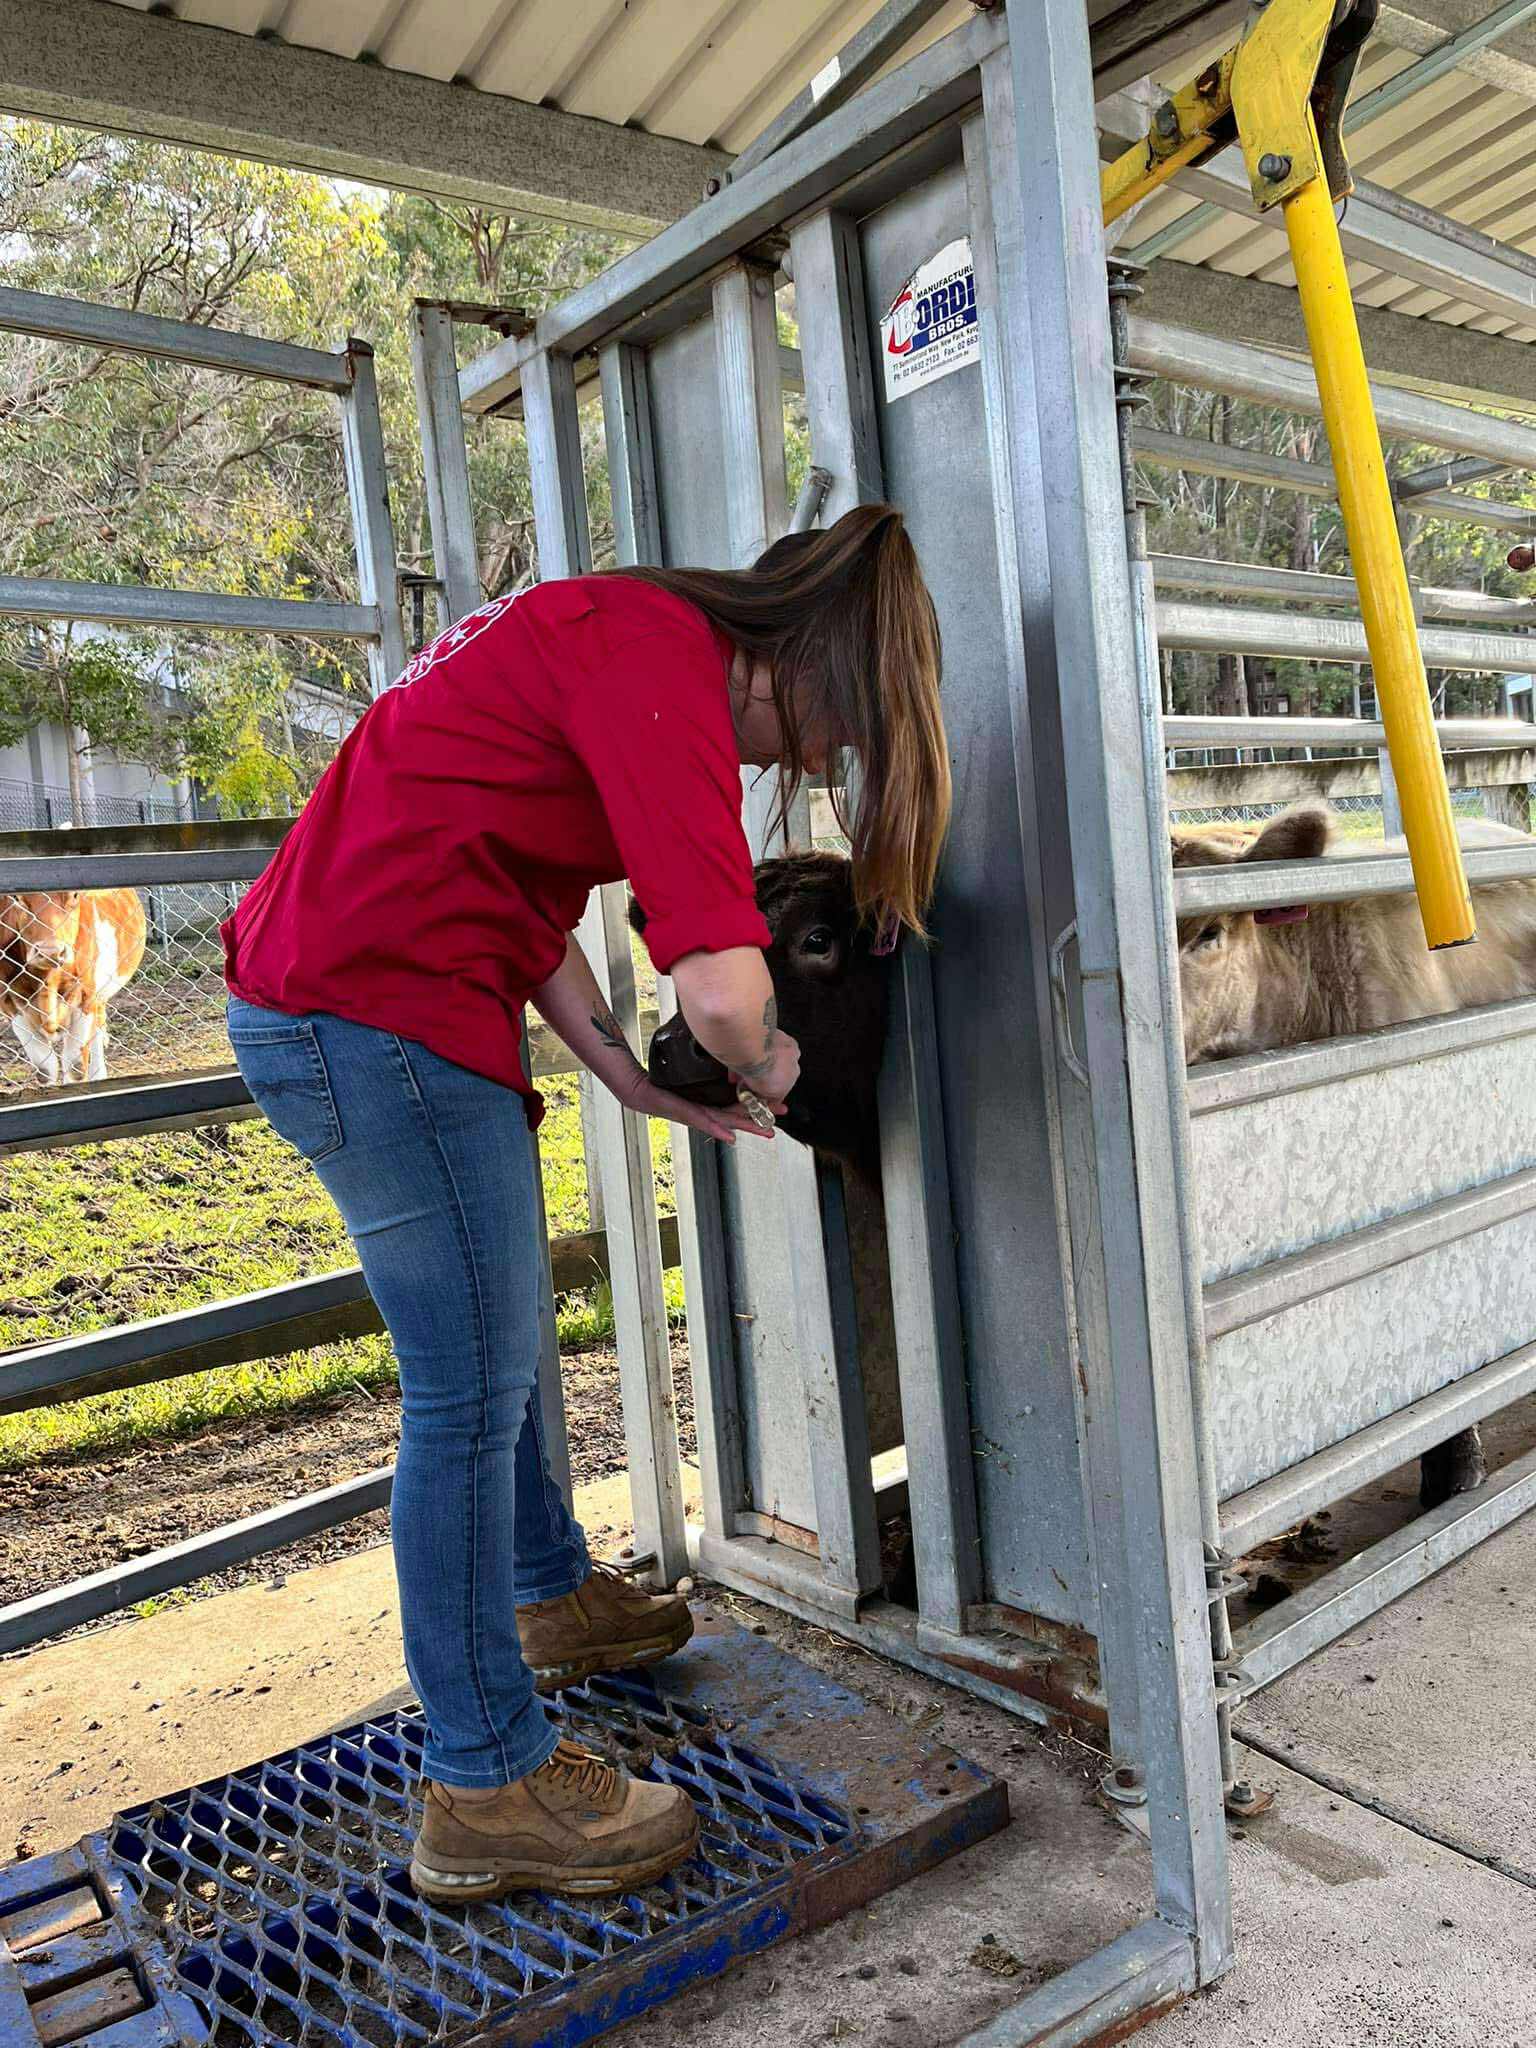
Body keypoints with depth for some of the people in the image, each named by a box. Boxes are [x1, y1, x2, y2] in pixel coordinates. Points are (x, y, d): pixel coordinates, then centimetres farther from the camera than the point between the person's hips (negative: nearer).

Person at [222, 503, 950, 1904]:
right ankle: (488, 1790, 14)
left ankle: (553, 1594, 44)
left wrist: (634, 1078, 13)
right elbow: (723, 986, -26)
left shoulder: (615, 635, 15)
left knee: (494, 1341, 23)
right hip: (380, 1013, -11)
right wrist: (763, 1068, -3)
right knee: (472, 1390, -2)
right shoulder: (666, 662, -18)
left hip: (316, 994, 11)